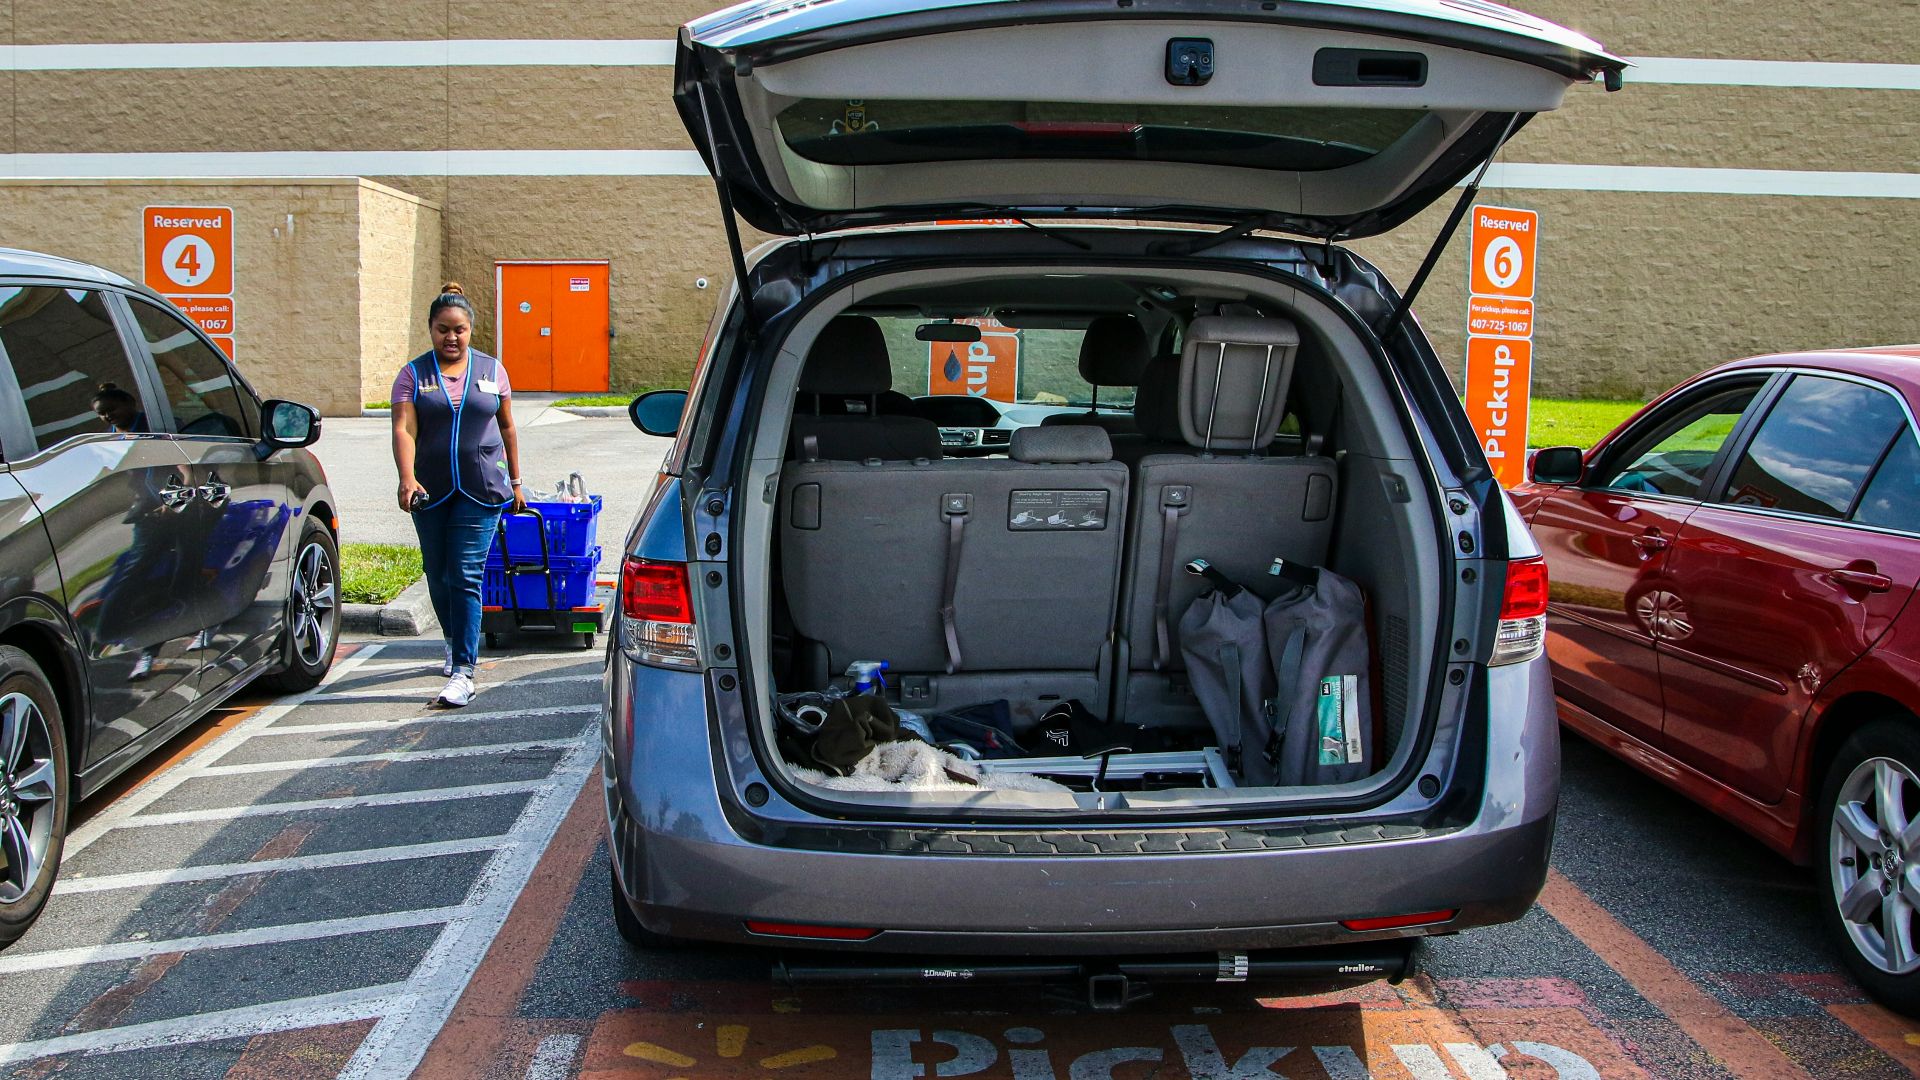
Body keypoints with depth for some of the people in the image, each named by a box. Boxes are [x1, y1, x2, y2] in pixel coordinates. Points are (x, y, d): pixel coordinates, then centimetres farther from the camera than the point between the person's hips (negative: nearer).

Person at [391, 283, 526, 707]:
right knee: (438, 575, 14)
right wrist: (407, 479, -27)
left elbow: (507, 427, 14)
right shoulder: (413, 374, 2)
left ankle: (463, 672, -11)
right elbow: (404, 430, -11)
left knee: (466, 576, -9)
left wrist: (514, 482, 14)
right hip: (430, 492, 2)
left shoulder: (491, 370, 6)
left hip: (481, 492, -1)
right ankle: (454, 642, 39)